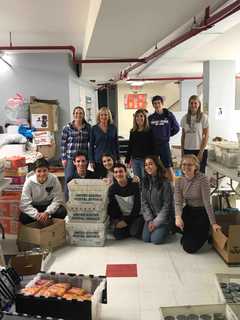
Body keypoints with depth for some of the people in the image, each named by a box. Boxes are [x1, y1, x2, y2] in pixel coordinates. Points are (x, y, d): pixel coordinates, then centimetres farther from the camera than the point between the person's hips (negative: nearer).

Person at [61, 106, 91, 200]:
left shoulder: (88, 127, 3)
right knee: (69, 179, 0)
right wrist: (63, 158, -3)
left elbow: (91, 142, 9)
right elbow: (63, 143, 0)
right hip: (70, 158, -2)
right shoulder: (67, 128, -2)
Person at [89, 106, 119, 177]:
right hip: (98, 160, -1)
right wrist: (91, 161, -2)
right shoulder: (94, 129, 1)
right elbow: (91, 146, 3)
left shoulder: (113, 128, 5)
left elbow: (116, 144, 10)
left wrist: (118, 159, 7)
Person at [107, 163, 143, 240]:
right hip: (122, 216, 3)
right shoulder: (112, 188, -5)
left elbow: (137, 206, -14)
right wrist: (115, 221, -18)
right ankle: (128, 229, 14)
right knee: (118, 235, -17)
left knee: (135, 233, -26)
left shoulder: (135, 185, -15)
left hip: (135, 215, -3)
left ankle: (133, 227, 9)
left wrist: (127, 221, -17)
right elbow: (112, 207, -2)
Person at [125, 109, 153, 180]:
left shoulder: (149, 131, -4)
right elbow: (130, 147, 13)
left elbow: (152, 147, -6)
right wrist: (127, 160, 11)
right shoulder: (133, 131, 9)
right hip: (135, 160, 5)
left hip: (145, 159, -4)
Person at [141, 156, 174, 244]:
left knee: (156, 239, -14)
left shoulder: (165, 183, -17)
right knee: (146, 239, -6)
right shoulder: (145, 182, -1)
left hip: (164, 217, -4)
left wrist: (156, 222, -15)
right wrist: (149, 220, -9)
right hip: (151, 216, 5)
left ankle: (168, 228, 14)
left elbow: (167, 205, -15)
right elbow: (144, 202, 0)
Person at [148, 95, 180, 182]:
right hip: (152, 145, 3)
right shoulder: (150, 117, 5)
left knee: (169, 167, -2)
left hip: (164, 144, -3)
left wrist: (167, 135, 7)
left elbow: (176, 128, 8)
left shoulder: (169, 115, -1)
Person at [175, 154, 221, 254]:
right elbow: (178, 202, -12)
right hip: (188, 211, 5)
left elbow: (207, 202, -23)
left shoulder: (202, 179, -22)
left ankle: (204, 234, 19)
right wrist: (178, 216, -31)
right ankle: (191, 233, 10)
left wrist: (213, 223, -24)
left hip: (202, 212, -5)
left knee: (189, 247, -15)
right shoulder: (179, 181, -6)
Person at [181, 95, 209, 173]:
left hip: (200, 150, -3)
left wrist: (201, 152, -10)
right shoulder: (185, 118, 7)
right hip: (187, 150, 3)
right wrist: (182, 151, 7)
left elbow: (206, 136, -4)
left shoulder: (203, 117, -3)